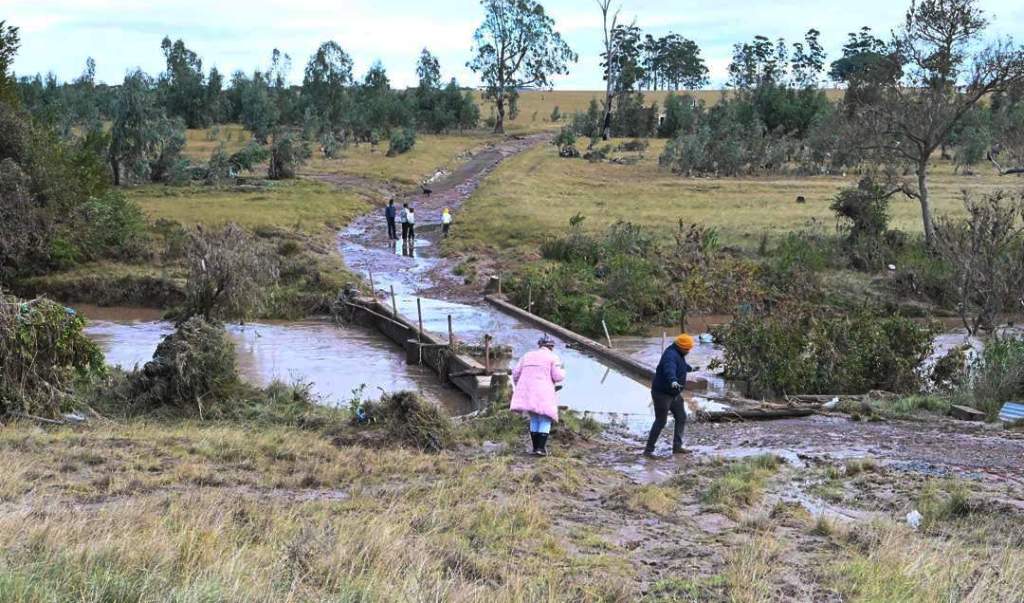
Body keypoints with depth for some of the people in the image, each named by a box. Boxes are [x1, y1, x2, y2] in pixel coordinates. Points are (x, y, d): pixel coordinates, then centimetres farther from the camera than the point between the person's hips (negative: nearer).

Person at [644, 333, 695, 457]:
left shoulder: (678, 354, 9)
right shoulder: (670, 355, -24)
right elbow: (669, 370, -47)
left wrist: (689, 368, 56)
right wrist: (673, 381, -67)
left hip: (674, 393, 10)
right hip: (662, 394, -10)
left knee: (681, 417, 10)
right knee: (660, 421, -9)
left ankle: (677, 446, 15)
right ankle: (648, 450, -4)